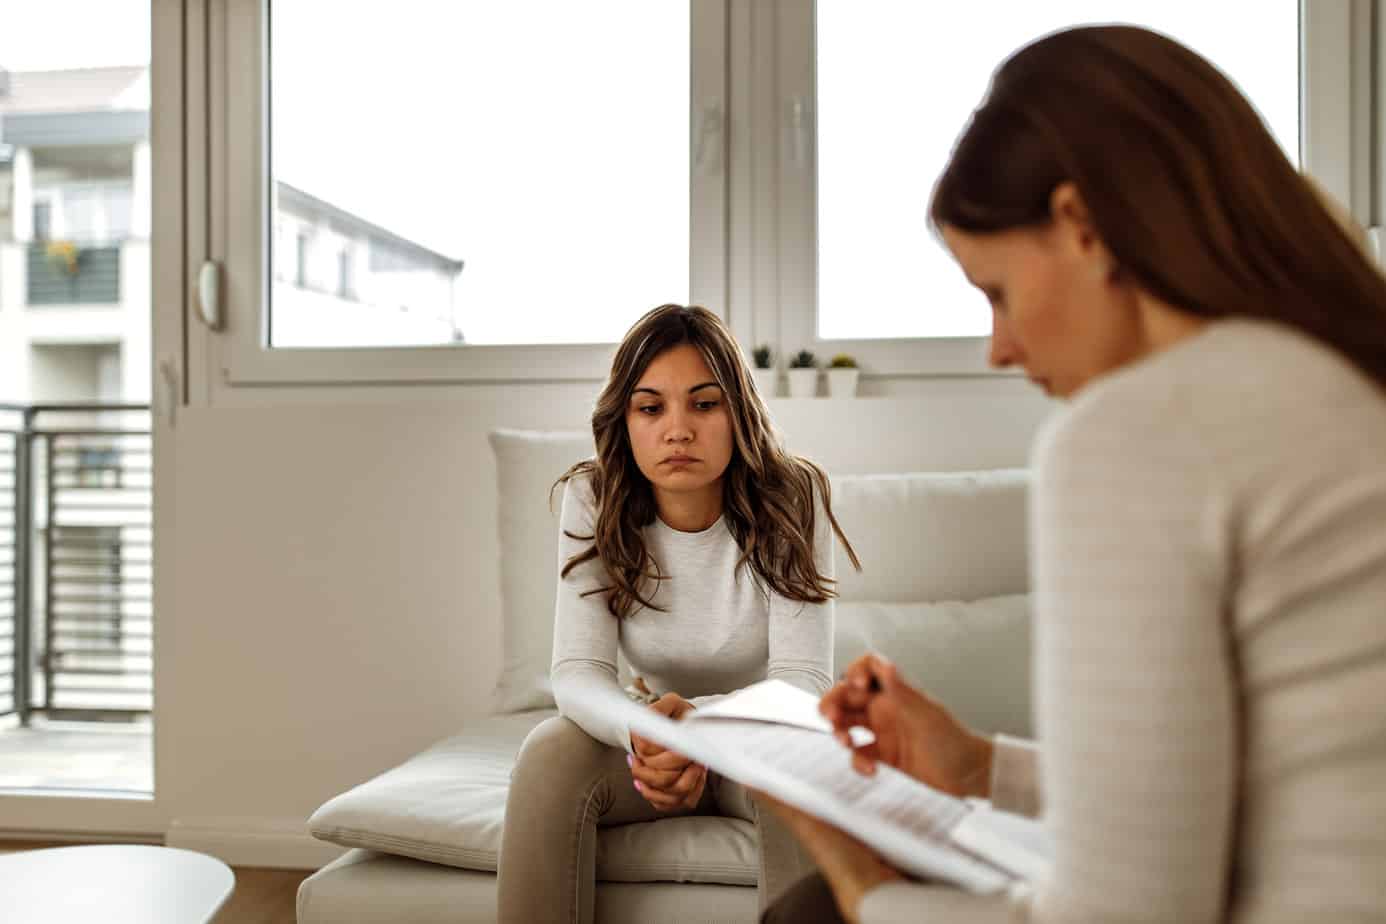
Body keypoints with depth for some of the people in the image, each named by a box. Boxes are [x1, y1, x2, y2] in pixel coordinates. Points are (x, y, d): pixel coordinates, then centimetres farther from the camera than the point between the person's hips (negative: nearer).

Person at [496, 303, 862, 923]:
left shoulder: (790, 498, -19)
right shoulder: (593, 501, -13)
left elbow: (804, 680, -24)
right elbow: (577, 670, -19)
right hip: (654, 738, 2)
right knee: (549, 754, -27)